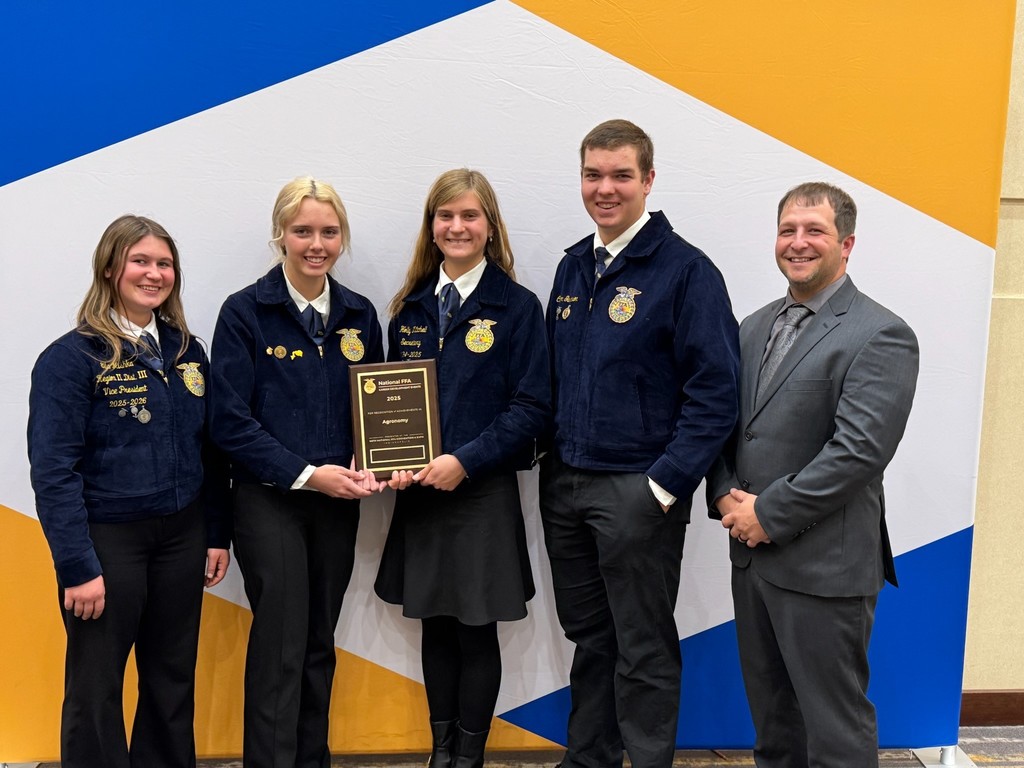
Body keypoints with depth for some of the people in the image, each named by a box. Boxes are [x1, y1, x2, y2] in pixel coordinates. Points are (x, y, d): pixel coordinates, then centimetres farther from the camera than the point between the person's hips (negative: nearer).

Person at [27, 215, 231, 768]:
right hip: (108, 538, -5)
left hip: (182, 534, 5)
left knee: (173, 678, 15)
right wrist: (77, 567, -16)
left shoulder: (187, 351, 6)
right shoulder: (71, 357, -11)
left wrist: (218, 534, 7)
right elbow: (52, 471, -13)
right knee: (96, 686, 9)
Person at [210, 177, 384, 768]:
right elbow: (232, 421, -11)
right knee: (281, 646, -4)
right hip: (269, 500, -4)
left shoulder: (360, 314, 7)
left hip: (338, 502, 4)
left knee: (320, 643, 14)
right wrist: (307, 473, -18)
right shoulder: (245, 312, -7)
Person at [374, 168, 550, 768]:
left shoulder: (516, 306, -6)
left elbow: (533, 406, -10)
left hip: (484, 493, -4)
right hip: (418, 491, 4)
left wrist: (465, 461, -19)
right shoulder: (411, 306, 8)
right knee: (435, 624, 13)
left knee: (476, 630, 6)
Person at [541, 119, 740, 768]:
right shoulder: (574, 266, 10)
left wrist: (666, 486, -18)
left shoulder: (686, 270, -10)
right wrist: (548, 456, 9)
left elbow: (715, 392, -14)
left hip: (638, 490, -6)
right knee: (588, 636, 19)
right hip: (564, 483, 6)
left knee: (644, 652, 7)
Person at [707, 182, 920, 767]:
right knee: (770, 713, 20)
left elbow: (859, 451, -20)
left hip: (824, 564, -7)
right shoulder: (756, 326, 12)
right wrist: (726, 496, -3)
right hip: (752, 552, 7)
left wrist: (769, 513, -17)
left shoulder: (881, 336, -11)